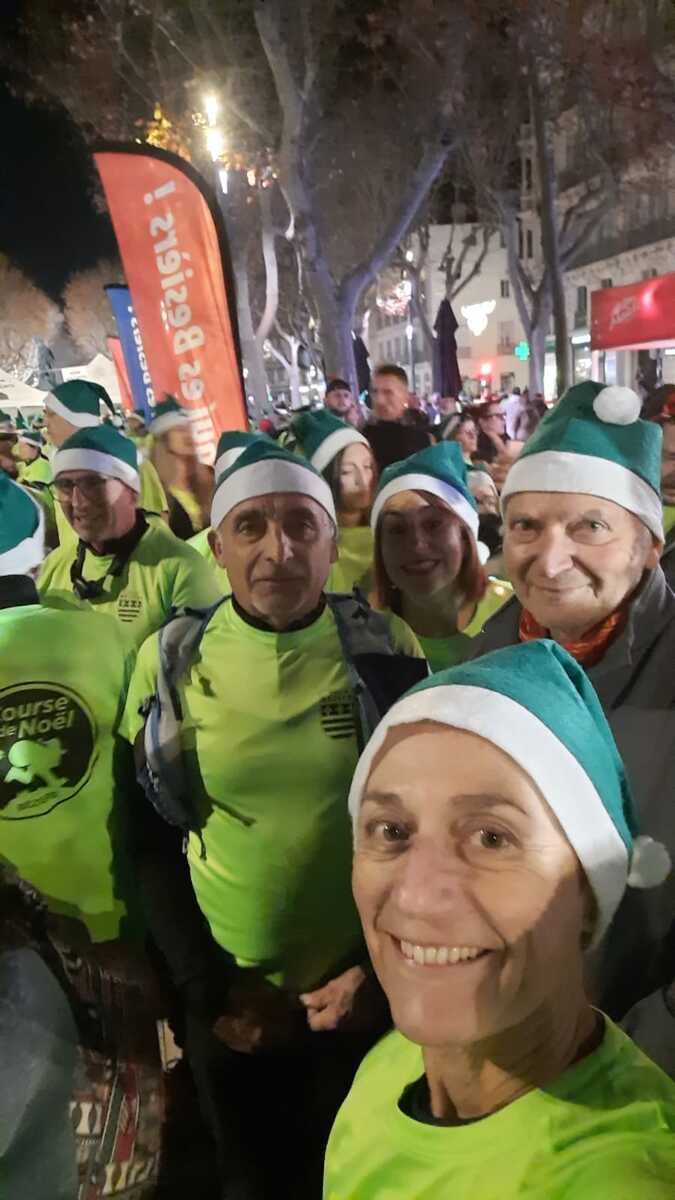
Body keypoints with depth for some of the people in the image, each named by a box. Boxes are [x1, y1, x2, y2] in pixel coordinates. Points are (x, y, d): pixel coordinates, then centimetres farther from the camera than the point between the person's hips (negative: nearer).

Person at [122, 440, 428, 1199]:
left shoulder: (386, 650, -13)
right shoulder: (171, 660, -11)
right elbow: (151, 840, -3)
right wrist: (209, 988, -5)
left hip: (368, 994, 0)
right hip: (228, 1006, 1)